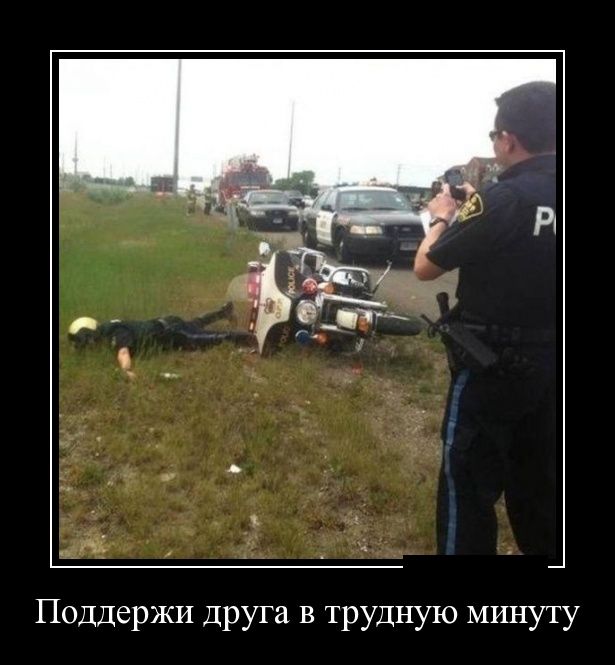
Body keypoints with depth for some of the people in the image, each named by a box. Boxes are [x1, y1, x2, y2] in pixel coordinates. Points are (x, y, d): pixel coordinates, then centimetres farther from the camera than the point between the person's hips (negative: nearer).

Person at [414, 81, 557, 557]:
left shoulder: (503, 198, -20)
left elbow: (425, 267, -10)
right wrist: (476, 210, 15)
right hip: (548, 362, 7)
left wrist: (443, 218, 6)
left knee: (469, 479, 7)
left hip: (493, 362, -7)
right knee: (539, 478, 21)